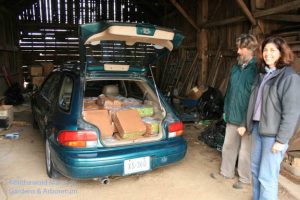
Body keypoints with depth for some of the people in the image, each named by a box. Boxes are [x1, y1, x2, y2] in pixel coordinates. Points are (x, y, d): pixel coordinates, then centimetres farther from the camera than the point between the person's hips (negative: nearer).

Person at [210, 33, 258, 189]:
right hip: (232, 116, 7)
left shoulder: (257, 69, -14)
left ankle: (244, 178, 30)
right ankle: (226, 172, 37)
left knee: (245, 150, 10)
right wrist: (226, 109, 15)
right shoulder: (236, 67, 8)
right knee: (228, 146, 18)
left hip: (248, 119, -6)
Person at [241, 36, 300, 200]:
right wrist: (246, 124, 16)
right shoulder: (263, 74, 13)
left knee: (267, 176, -2)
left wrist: (282, 139, -18)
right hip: (257, 128, 8)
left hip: (273, 133, -7)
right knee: (255, 169, 15)